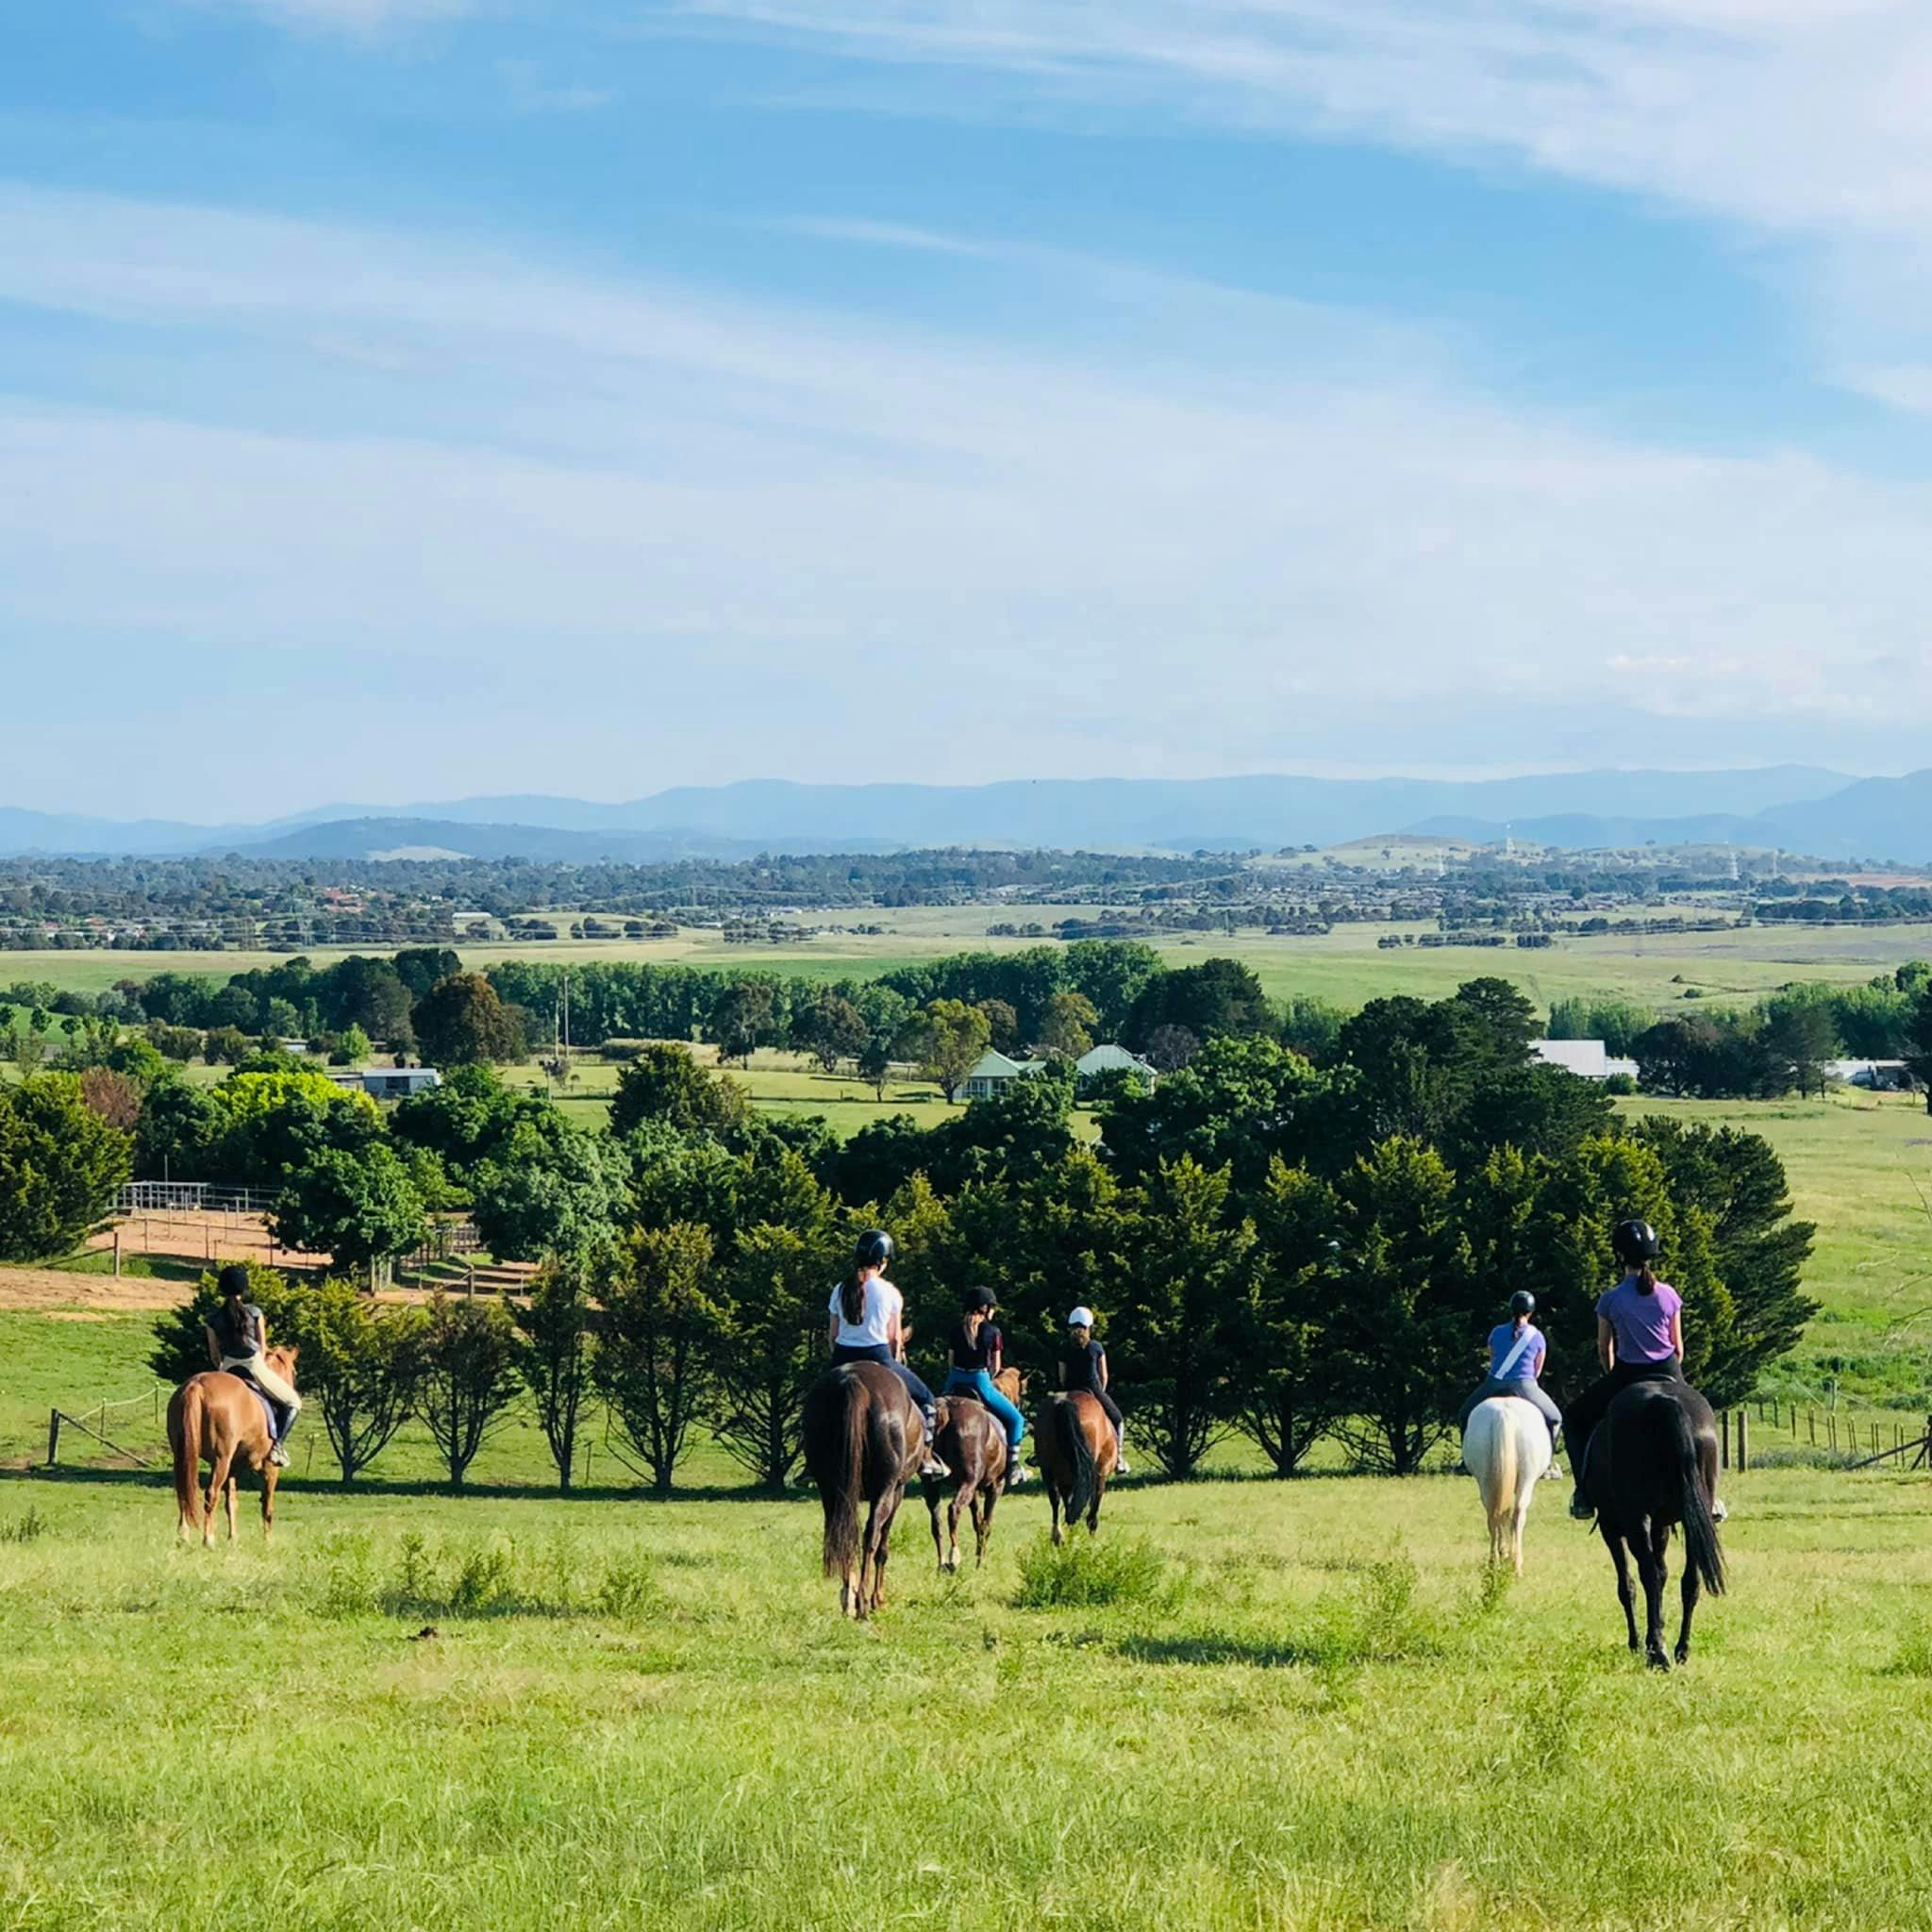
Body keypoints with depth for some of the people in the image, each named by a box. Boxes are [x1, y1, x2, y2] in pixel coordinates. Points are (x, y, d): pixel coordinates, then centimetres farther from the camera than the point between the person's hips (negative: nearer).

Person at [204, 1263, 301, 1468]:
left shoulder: (214, 1320, 1)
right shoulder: (254, 1313, -4)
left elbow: (214, 1355, 6)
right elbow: (263, 1347, 3)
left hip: (229, 1370, 3)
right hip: (255, 1367, -3)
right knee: (293, 1403, 11)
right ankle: (278, 1445, -5)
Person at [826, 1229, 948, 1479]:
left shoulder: (841, 1290, 5)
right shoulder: (889, 1292, -5)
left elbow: (832, 1336, 8)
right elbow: (896, 1338, 2)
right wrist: (894, 1366, 17)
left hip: (843, 1358, 3)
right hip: (877, 1357, -3)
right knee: (924, 1397, 15)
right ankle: (926, 1457, 12)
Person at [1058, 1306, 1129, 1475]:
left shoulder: (1065, 1349, 3)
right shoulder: (1096, 1347, -2)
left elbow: (1062, 1378, 5)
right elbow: (1104, 1375, 2)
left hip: (1071, 1393, 2)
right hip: (1093, 1390, -2)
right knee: (1117, 1420, 15)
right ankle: (1119, 1460, 7)